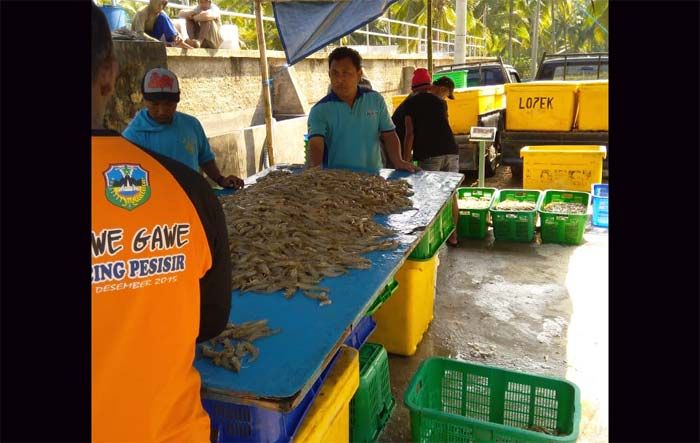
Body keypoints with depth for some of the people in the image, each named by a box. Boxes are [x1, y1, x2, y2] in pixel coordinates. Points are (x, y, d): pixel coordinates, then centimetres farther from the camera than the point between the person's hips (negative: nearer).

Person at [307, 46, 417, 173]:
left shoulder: (375, 100, 9)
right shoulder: (320, 110, -1)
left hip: (372, 176, 2)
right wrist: (314, 168, -34)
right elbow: (316, 144, -14)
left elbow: (388, 135, 12)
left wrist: (398, 161, -4)